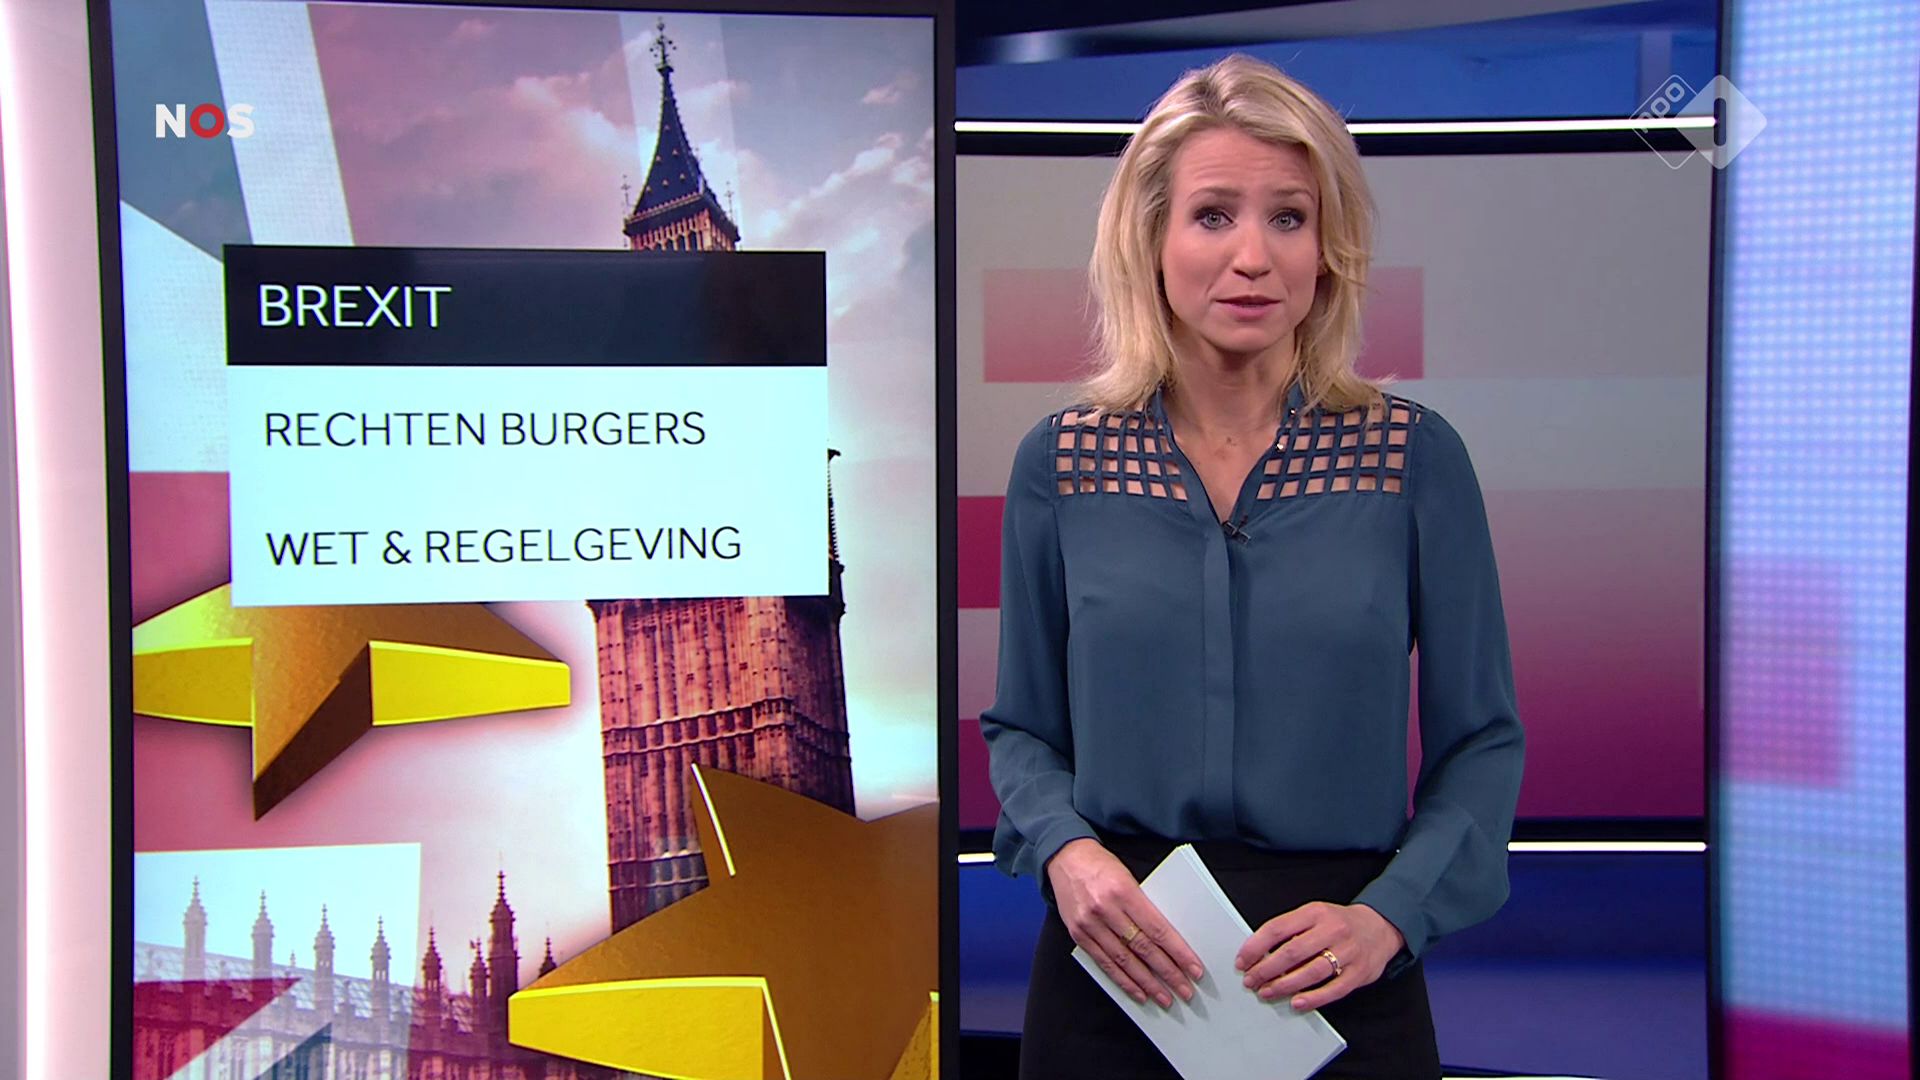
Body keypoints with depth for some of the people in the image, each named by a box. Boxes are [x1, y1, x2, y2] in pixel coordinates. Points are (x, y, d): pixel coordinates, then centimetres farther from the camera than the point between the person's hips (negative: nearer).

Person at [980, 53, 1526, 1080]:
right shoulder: (1060, 464, -2)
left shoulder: (1416, 456, -5)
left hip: (1342, 988, 0)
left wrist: (1391, 914, -13)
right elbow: (1023, 728, 6)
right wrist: (1064, 850, -12)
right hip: (1114, 969, 1)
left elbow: (1480, 740, 0)